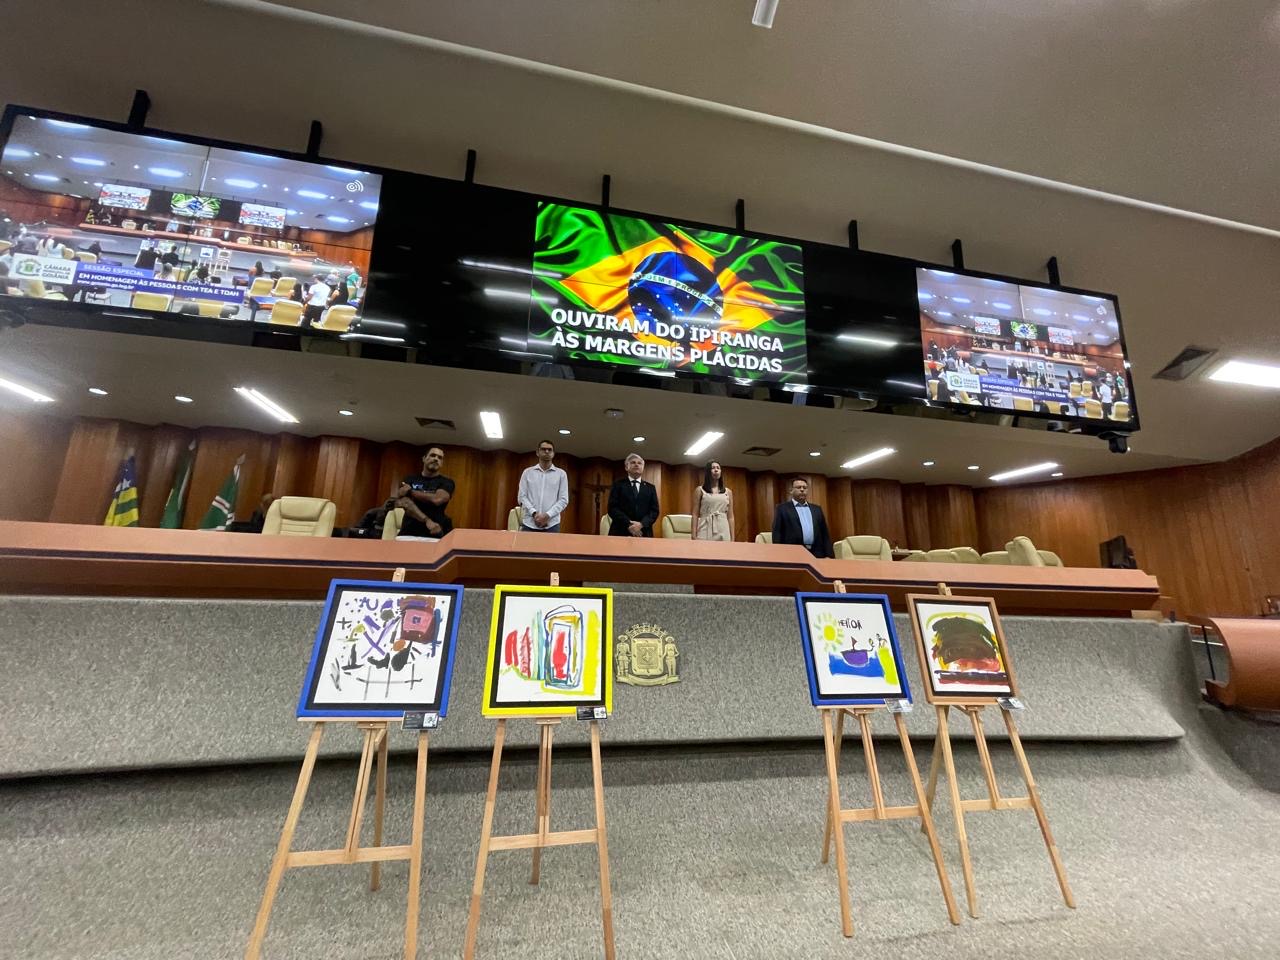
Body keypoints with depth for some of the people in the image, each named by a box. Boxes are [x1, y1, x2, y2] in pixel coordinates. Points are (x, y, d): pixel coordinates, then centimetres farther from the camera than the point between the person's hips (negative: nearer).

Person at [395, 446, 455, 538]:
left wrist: (410, 492, -3)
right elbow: (404, 503, -6)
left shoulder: (446, 482, 6)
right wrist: (427, 520, -20)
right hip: (409, 531, 1)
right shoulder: (409, 480, 10)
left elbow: (437, 499, -13)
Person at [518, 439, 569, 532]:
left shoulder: (561, 474, 8)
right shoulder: (528, 472, 11)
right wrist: (534, 513, -11)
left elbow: (564, 499, 2)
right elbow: (522, 496, 5)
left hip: (551, 525, -1)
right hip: (529, 524, 1)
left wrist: (548, 515, -11)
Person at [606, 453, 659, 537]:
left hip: (643, 534, 2)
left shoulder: (650, 488, 17)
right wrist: (628, 524, -14)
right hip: (620, 533, -2)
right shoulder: (618, 485, 9)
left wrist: (641, 524, -11)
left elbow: (654, 510, 8)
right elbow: (612, 508, -1)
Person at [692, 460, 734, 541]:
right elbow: (695, 515, 2)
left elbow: (730, 517, 12)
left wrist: (732, 538, 6)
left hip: (723, 532, 3)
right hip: (706, 531, -2)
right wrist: (693, 536, -6)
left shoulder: (728, 492, 14)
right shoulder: (700, 490, 7)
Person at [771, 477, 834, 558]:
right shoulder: (782, 508, 5)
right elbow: (777, 534, 0)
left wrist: (829, 555, 7)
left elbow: (824, 533, 16)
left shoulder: (817, 509, 18)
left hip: (817, 555, 4)